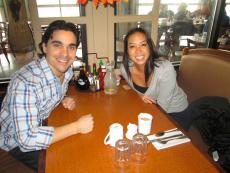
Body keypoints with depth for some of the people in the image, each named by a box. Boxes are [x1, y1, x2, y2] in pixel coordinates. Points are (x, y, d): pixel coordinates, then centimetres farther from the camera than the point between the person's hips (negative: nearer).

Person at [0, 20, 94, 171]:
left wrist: (65, 99, -13)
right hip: (18, 142, -6)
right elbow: (27, 138, -37)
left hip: (41, 125, 6)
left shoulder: (66, 70, -12)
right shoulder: (26, 82, -35)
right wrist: (77, 127, -33)